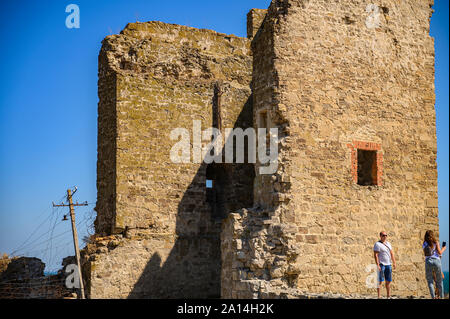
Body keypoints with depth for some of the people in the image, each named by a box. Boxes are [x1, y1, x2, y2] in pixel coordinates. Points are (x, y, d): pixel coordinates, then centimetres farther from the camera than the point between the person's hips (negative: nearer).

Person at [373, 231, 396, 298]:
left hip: (388, 264, 7)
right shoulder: (377, 244, -7)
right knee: (380, 281, -6)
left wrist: (394, 262, 10)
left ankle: (388, 296, 15)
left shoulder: (388, 243, 15)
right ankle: (379, 296, -4)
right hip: (381, 264, -7)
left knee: (388, 281, 8)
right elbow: (375, 255, -13)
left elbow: (392, 253, 18)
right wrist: (377, 265, -19)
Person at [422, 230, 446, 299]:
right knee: (439, 281, 10)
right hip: (436, 261, -1)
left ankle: (433, 297, -7)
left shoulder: (424, 244, 10)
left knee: (430, 281, 4)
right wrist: (443, 249, 18)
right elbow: (440, 252, -1)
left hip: (428, 262, 1)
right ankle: (441, 296, 11)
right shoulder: (436, 242, 4)